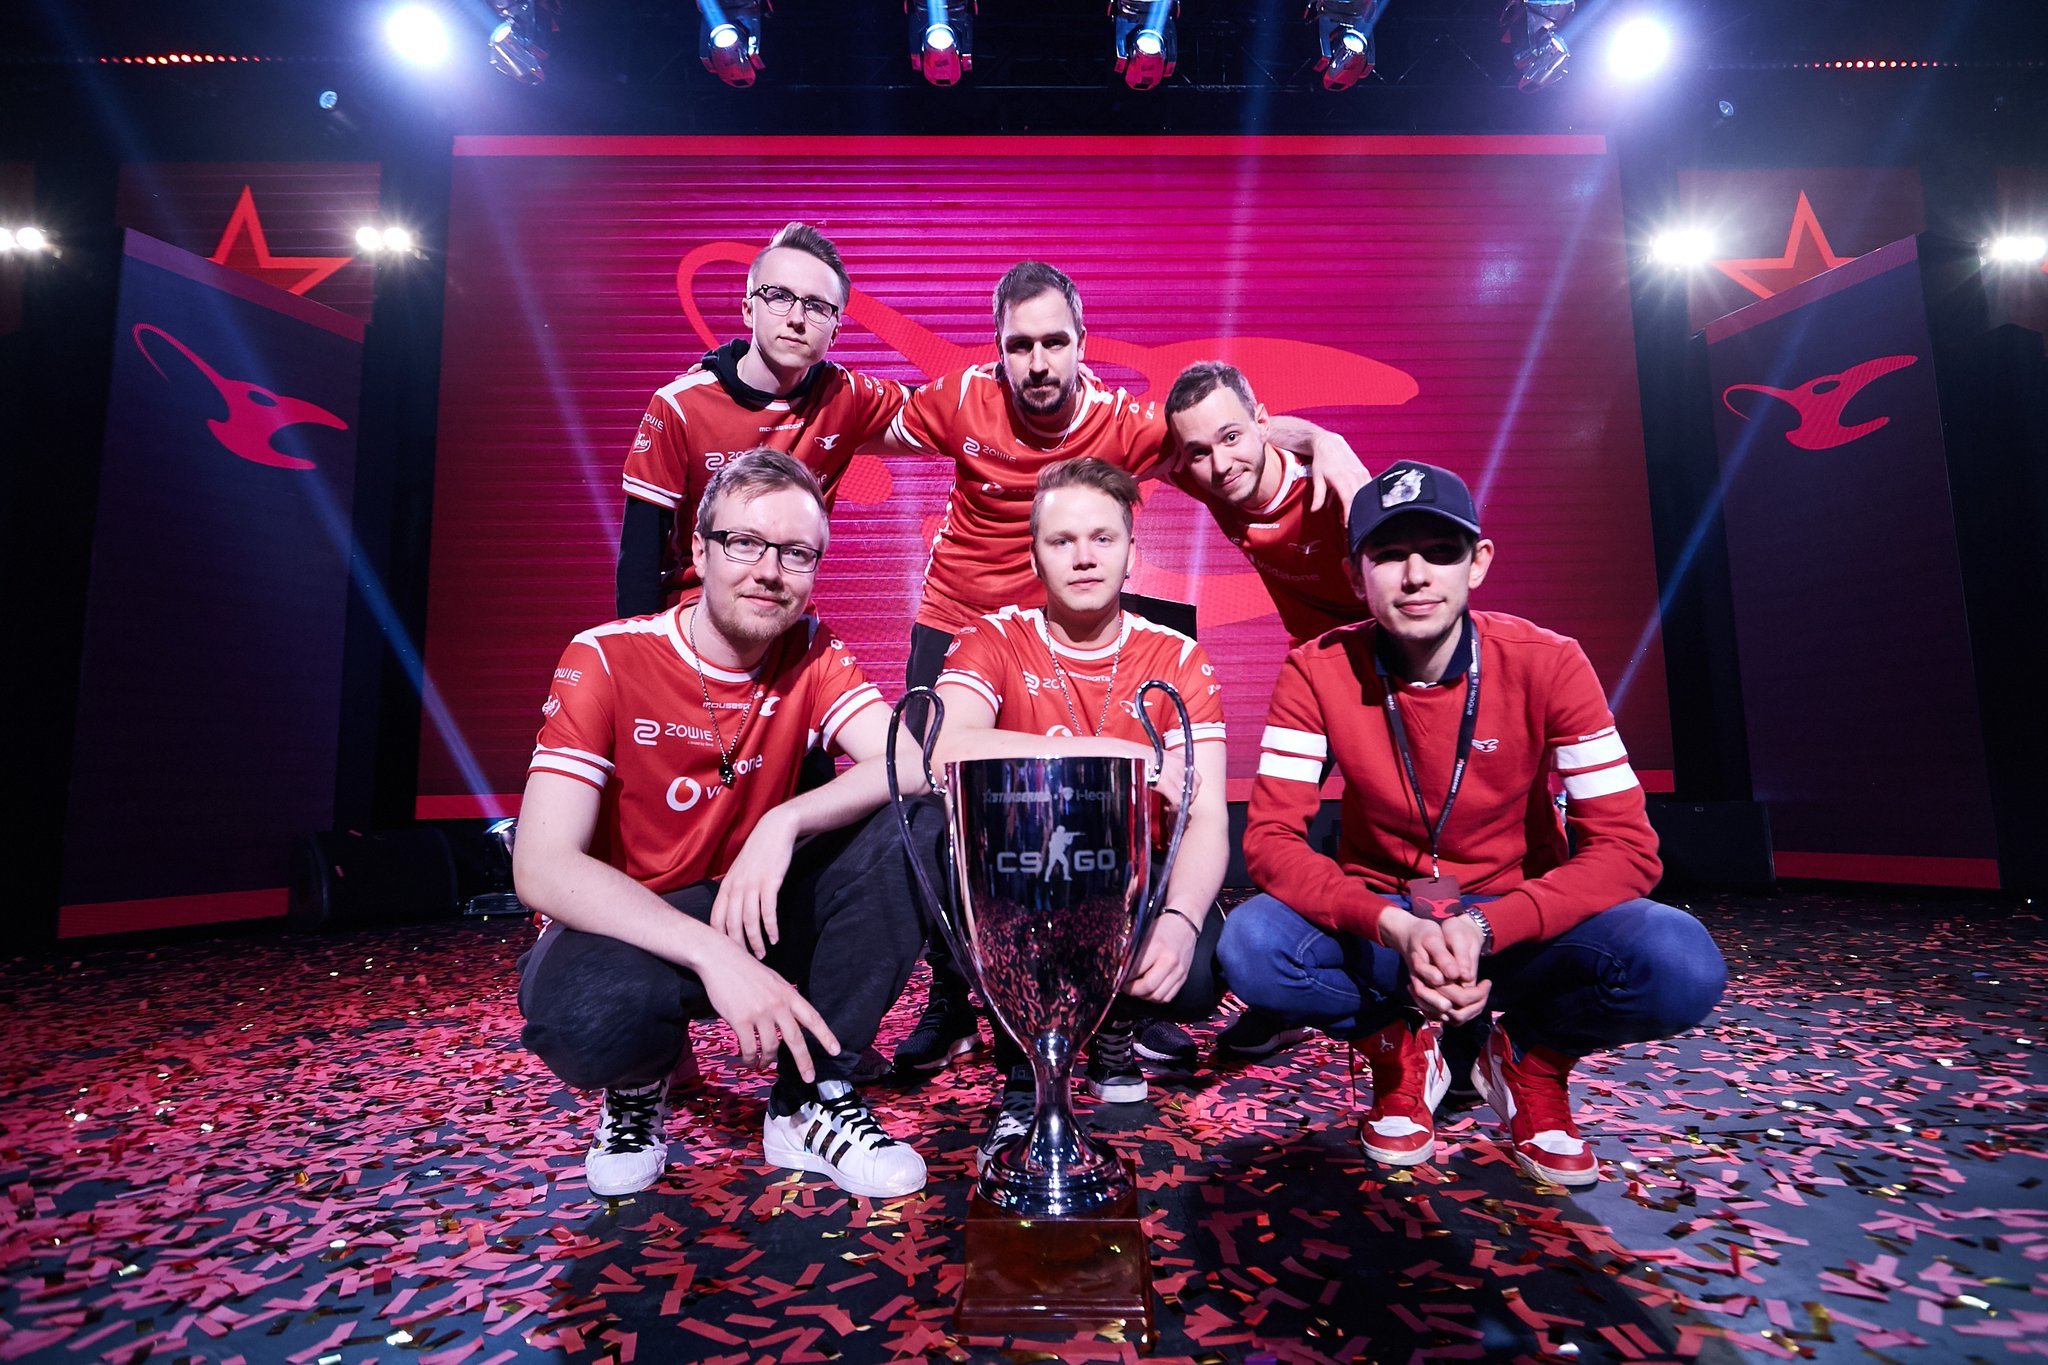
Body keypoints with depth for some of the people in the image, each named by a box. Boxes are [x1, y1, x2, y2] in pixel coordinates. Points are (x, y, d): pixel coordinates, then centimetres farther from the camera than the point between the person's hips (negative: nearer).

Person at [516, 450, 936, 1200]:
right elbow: (542, 867, -25)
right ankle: (639, 1082, 2)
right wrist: (712, 954, -37)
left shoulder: (813, 653, -6)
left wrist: (785, 822, -36)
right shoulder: (607, 659, -16)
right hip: (627, 925, -3)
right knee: (584, 1013, -39)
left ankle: (811, 1100, -8)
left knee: (914, 830, -21)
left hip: (755, 912, 3)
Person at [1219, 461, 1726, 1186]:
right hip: (1379, 920, 0)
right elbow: (1272, 838, -18)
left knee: (1681, 966, -29)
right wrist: (1395, 927, -34)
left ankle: (1533, 1055, 5)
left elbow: (1625, 846, -17)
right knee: (1250, 947, -30)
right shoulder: (1317, 671, -15)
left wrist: (1483, 927, -32)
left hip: (1518, 921, 1)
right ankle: (1399, 1044, 4)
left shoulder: (1548, 663, -15)